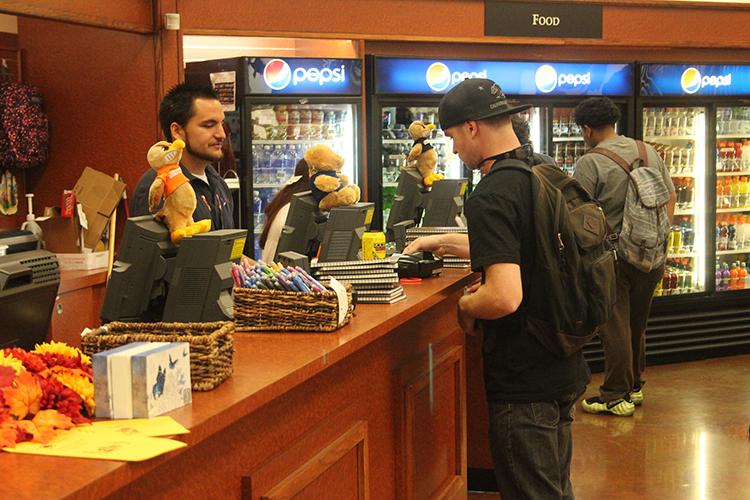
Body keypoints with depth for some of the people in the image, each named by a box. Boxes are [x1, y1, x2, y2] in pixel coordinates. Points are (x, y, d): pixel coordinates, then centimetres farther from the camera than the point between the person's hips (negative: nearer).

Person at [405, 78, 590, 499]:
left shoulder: (491, 196, -22)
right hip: (564, 367, 9)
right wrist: (445, 242, 29)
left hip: (525, 383, -9)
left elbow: (505, 296, -31)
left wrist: (465, 307, -11)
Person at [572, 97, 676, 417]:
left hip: (614, 257, -6)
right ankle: (634, 387, 31)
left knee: (615, 328, 2)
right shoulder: (649, 152, 5)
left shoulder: (590, 164, -14)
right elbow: (670, 199, 11)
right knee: (637, 325, 19)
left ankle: (616, 397, 8)